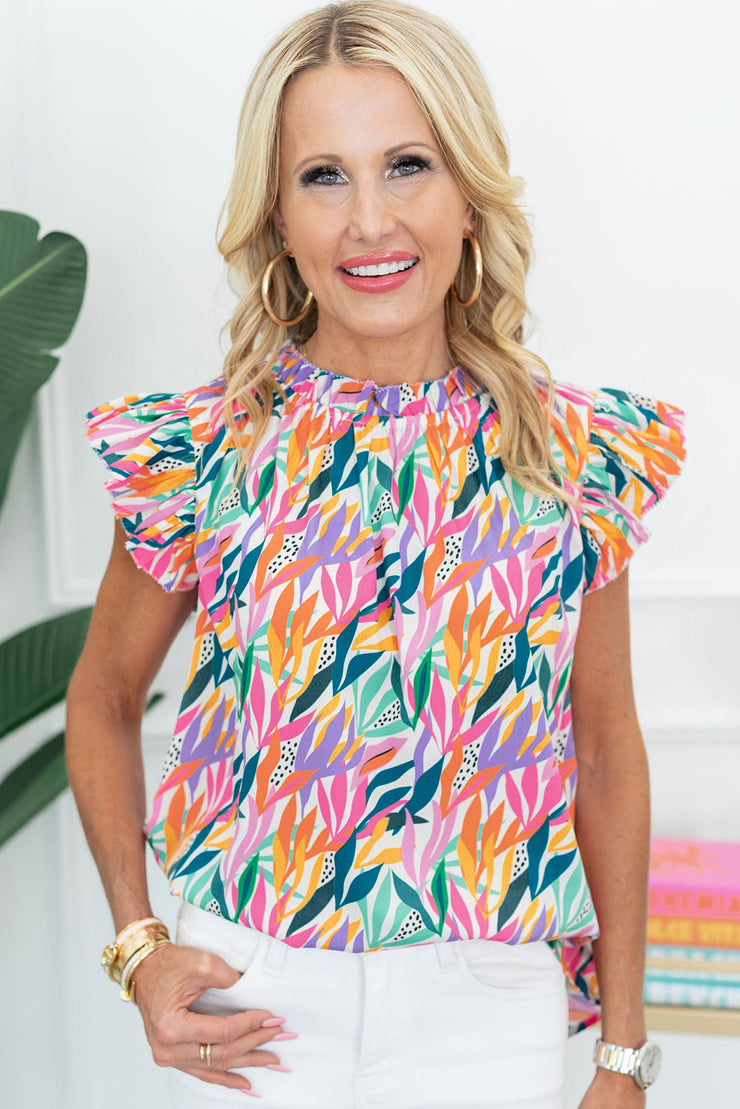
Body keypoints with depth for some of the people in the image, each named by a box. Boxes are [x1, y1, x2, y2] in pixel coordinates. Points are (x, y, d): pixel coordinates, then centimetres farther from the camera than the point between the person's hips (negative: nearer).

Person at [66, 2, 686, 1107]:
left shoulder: (578, 457, -6)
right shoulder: (198, 455, -9)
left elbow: (607, 757, 3)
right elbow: (103, 700, 7)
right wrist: (137, 946, -4)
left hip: (489, 1020, 1)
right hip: (249, 1012, 0)